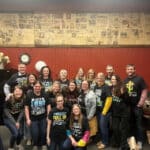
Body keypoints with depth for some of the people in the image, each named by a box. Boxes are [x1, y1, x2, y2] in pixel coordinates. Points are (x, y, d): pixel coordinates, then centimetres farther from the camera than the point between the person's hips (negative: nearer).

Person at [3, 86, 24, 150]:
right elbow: (6, 111, -16)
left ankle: (18, 144, 31)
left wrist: (18, 121, -15)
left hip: (18, 118, 3)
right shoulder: (9, 99, -22)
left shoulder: (23, 100, -15)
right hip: (8, 118, -3)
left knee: (21, 133, -3)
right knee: (15, 133, -17)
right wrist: (14, 122, -18)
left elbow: (22, 111, -9)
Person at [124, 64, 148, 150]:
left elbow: (144, 91, -10)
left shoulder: (139, 79, -6)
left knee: (138, 124, 1)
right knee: (130, 123, 15)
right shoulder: (125, 80, 12)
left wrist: (141, 102, -16)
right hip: (127, 105, 5)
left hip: (137, 106, -5)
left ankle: (139, 141, 11)